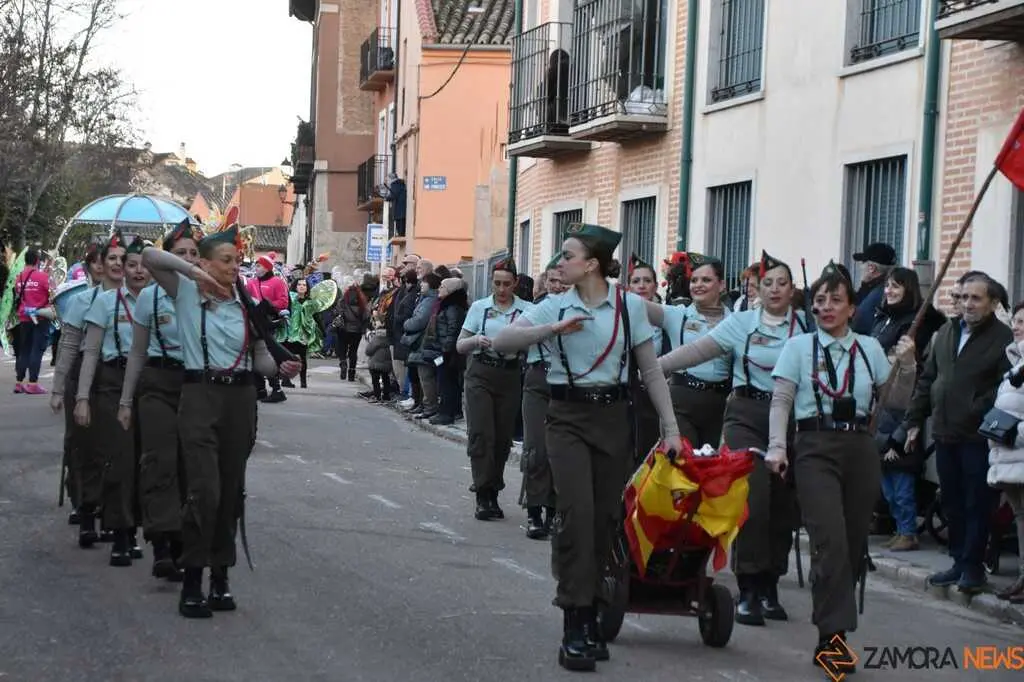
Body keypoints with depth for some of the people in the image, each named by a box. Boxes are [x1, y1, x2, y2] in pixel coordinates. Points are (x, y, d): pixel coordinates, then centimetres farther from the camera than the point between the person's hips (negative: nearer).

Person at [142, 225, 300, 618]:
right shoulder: (186, 293, 0)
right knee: (204, 490, -12)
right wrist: (193, 272, -17)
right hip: (200, 396, -4)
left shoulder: (249, 305, 8)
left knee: (231, 490, 7)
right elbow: (150, 257, -9)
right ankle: (192, 582, -6)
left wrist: (281, 368, -9)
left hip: (240, 397, 4)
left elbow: (260, 358, 12)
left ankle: (220, 577, 17)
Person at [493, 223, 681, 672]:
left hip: (613, 417, 1)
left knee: (606, 516, 4)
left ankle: (590, 616, 18)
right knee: (576, 512, -14)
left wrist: (670, 429, 0)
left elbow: (651, 370, 3)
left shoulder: (630, 305, -1)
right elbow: (502, 342, -8)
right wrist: (555, 328, -19)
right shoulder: (556, 307, 0)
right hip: (568, 416, -1)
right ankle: (575, 626, -10)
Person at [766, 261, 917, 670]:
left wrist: (906, 365, -2)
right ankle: (833, 635, -15)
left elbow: (895, 400, 14)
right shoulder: (799, 346, 5)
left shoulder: (870, 349, 11)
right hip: (815, 448, -3)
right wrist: (777, 445, -9)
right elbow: (781, 401, 2)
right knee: (831, 540, -15)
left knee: (854, 542, 3)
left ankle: (833, 631, 15)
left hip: (859, 448, 3)